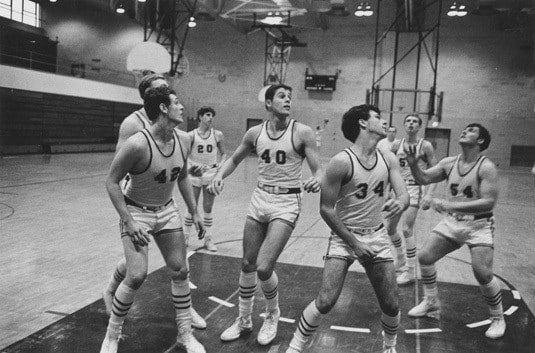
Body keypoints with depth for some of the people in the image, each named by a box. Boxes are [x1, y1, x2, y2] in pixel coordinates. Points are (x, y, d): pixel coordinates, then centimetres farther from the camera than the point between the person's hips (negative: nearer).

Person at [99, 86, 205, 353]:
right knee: (136, 276, -15)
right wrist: (128, 221, -22)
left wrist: (194, 213, 10)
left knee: (180, 271, 6)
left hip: (167, 211, 6)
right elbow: (111, 181, -19)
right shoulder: (138, 144, -27)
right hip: (136, 211, -6)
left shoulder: (179, 141, -6)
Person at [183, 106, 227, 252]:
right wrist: (195, 164, -18)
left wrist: (220, 164, -9)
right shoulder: (192, 135, -3)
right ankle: (185, 236, 20)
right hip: (195, 174, -1)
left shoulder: (217, 135, 1)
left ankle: (208, 239, 15)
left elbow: (223, 154, 11)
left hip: (211, 174, 1)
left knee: (208, 208, 6)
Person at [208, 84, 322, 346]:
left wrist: (316, 180, -31)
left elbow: (318, 170, -8)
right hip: (260, 199, 5)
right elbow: (234, 159, 16)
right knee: (247, 264, 11)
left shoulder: (302, 132, -9)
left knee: (263, 268, -12)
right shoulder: (255, 133, 3)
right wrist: (220, 175, -3)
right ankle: (244, 319, 32)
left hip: (286, 203, -4)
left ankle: (272, 315, 19)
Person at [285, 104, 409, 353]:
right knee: (325, 301, -14)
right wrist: (353, 242, -12)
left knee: (391, 306, 7)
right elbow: (326, 209, -14)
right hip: (345, 237, -5)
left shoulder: (389, 160, 0)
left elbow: (404, 195, -2)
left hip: (377, 236, 5)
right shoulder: (341, 162, -18)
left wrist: (399, 203, -27)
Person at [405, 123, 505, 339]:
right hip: (452, 222, 6)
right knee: (424, 257, 1)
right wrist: (413, 164, -16)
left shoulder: (486, 167, -17)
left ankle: (498, 318, 12)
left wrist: (451, 205, -32)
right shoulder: (449, 163, 0)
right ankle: (431, 305, 22)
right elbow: (424, 179, 5)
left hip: (478, 225, -6)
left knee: (482, 273, -15)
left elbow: (489, 202, -25)